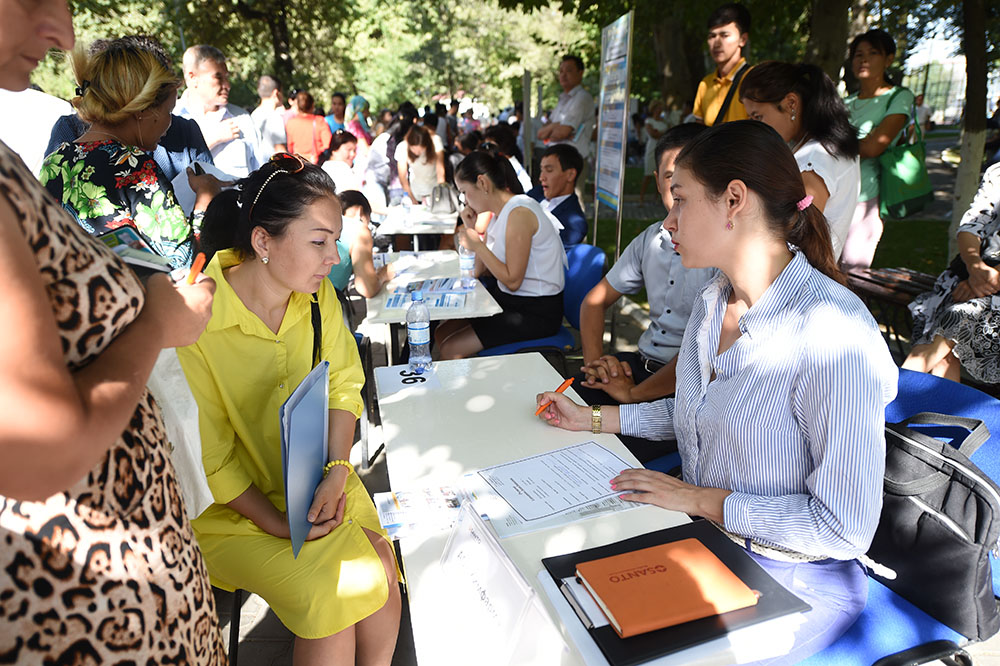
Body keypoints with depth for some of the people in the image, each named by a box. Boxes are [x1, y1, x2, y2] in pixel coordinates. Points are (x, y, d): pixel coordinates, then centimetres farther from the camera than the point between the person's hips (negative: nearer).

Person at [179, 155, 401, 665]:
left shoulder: (317, 293, -6)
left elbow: (343, 383, -1)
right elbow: (208, 457, -16)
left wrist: (337, 472, -14)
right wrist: (277, 524, -18)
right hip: (231, 505, -4)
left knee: (380, 571, -16)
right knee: (334, 595, -20)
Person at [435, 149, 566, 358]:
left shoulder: (519, 213, -22)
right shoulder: (497, 212, 7)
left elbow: (512, 281, -24)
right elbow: (478, 270, 8)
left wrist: (477, 245, -19)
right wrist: (470, 228, -1)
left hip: (537, 312, -9)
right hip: (506, 298, 9)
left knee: (451, 350, -13)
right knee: (442, 333, 8)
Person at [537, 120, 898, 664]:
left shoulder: (836, 335, -27)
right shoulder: (713, 300, -1)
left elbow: (845, 530, -23)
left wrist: (701, 499, -20)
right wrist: (588, 419, 8)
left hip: (792, 577, -6)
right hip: (701, 535, 7)